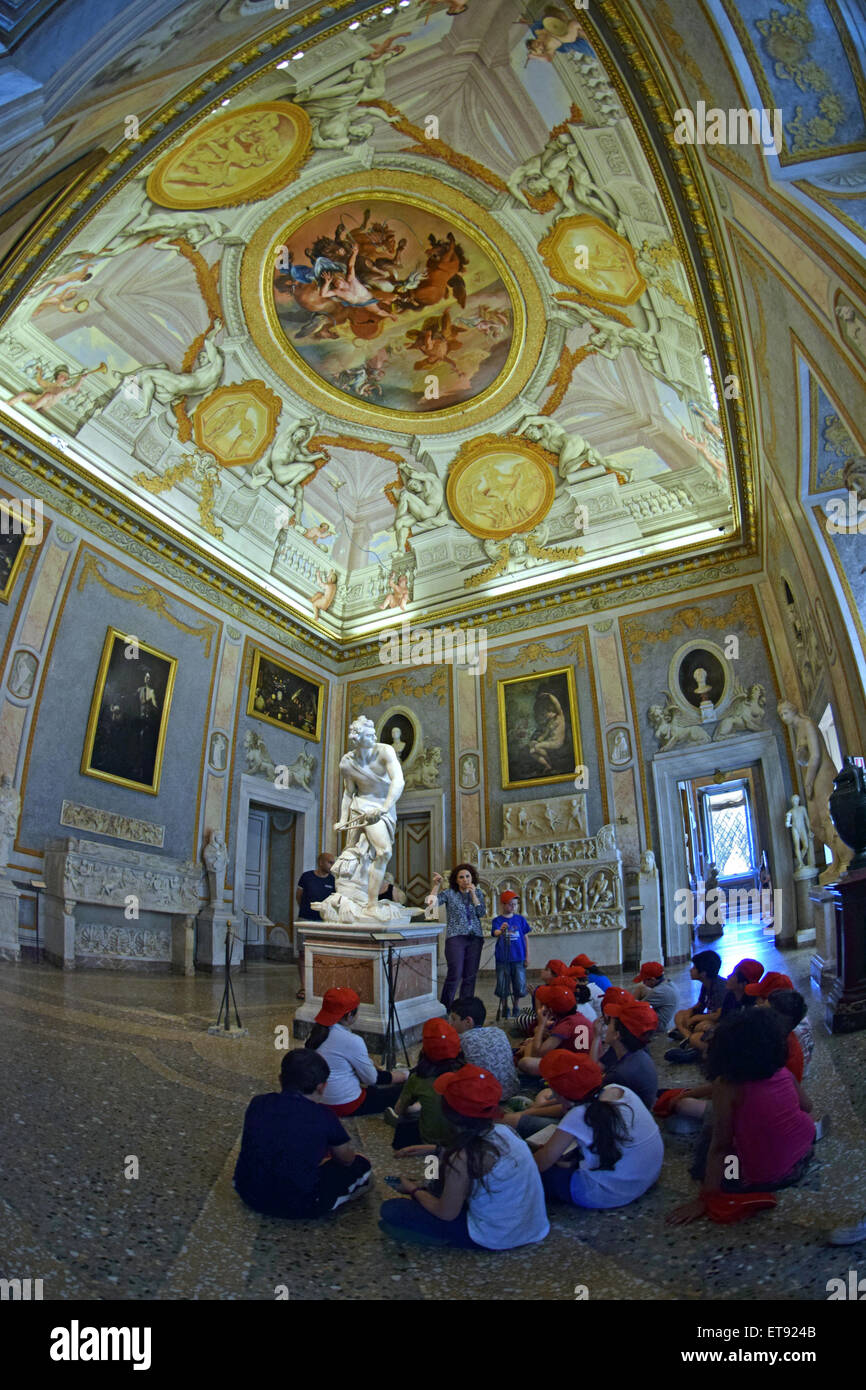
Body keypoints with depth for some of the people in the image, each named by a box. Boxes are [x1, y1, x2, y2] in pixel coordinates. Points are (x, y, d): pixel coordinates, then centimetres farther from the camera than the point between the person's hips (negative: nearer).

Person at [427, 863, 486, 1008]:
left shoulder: (478, 894, 12)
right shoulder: (449, 893, 3)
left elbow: (482, 913, -1)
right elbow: (432, 901, -11)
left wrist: (473, 894, -7)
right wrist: (436, 884, -20)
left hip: (475, 937, 4)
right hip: (455, 937, -3)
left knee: (470, 976, 3)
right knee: (455, 974, -11)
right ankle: (445, 1009, 0)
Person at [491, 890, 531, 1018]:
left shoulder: (520, 919, 3)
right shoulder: (497, 920, -5)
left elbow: (525, 937, 9)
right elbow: (495, 933, -23)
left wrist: (527, 956, 7)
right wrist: (501, 930, -46)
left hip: (518, 958, 2)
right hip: (502, 959, -2)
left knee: (519, 985, 5)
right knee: (503, 986, 5)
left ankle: (516, 1008, 26)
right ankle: (505, 1008, 27)